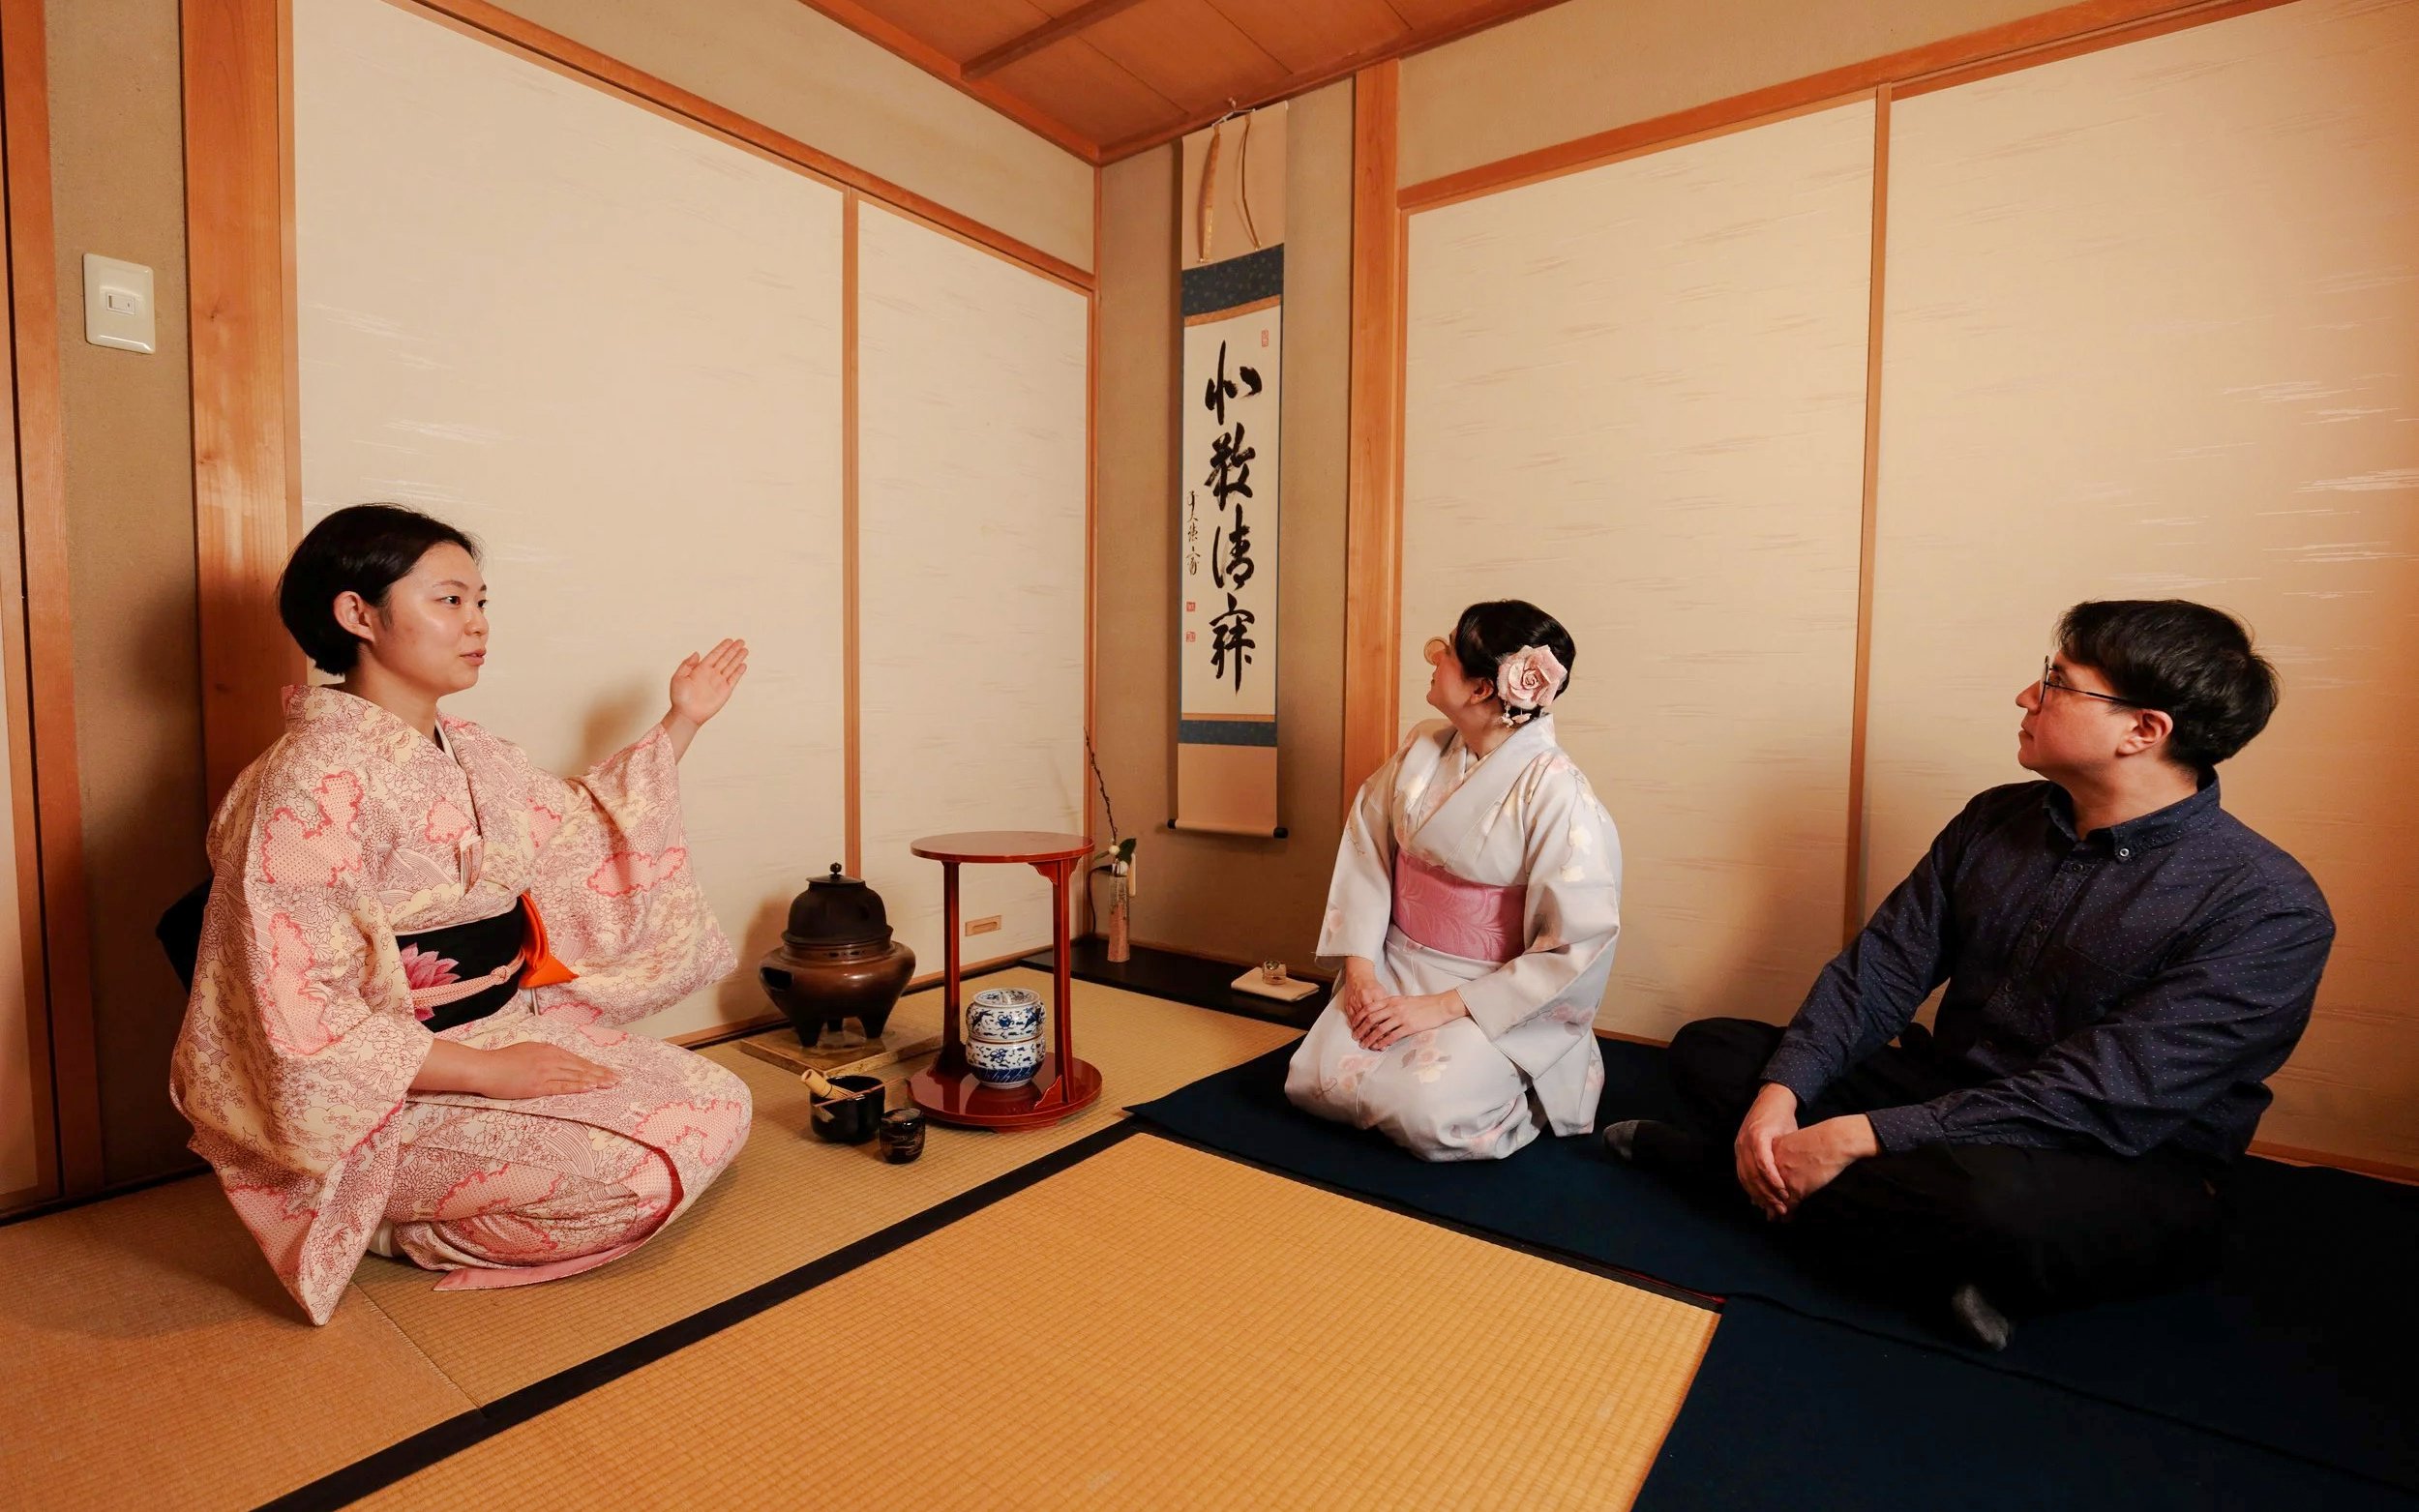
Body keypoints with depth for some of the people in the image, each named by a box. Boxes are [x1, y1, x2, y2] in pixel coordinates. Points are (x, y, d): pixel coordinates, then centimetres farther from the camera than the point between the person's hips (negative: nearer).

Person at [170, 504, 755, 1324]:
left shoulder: (471, 756, 3)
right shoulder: (310, 781, -20)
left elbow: (583, 833, 20)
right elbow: (295, 1015, -23)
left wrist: (682, 721, 16)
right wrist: (489, 1071, -21)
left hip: (514, 1029, 8)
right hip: (398, 1088, -8)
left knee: (719, 1105, 0)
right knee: (640, 1176, -19)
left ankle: (454, 1193, 13)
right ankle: (418, 1228, 6)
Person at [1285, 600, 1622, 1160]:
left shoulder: (1555, 790, -19)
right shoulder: (1423, 749, -3)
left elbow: (1578, 948, -18)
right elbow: (1365, 852, 1)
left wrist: (1445, 1008, -18)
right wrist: (1360, 968, -9)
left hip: (1493, 995, -5)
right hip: (1394, 969, 5)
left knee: (1424, 1111, -25)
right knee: (1314, 1081, -10)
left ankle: (1523, 1095, 7)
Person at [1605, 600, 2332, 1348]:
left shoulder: (2267, 911, -17)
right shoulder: (1996, 820, 2)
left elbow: (2106, 1100, -26)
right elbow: (1878, 970, -2)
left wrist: (1857, 1137, -31)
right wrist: (1779, 1095, -18)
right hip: (1947, 1103, 6)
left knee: (1991, 1194, -40)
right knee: (1708, 1048, -4)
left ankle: (1707, 1154, -18)